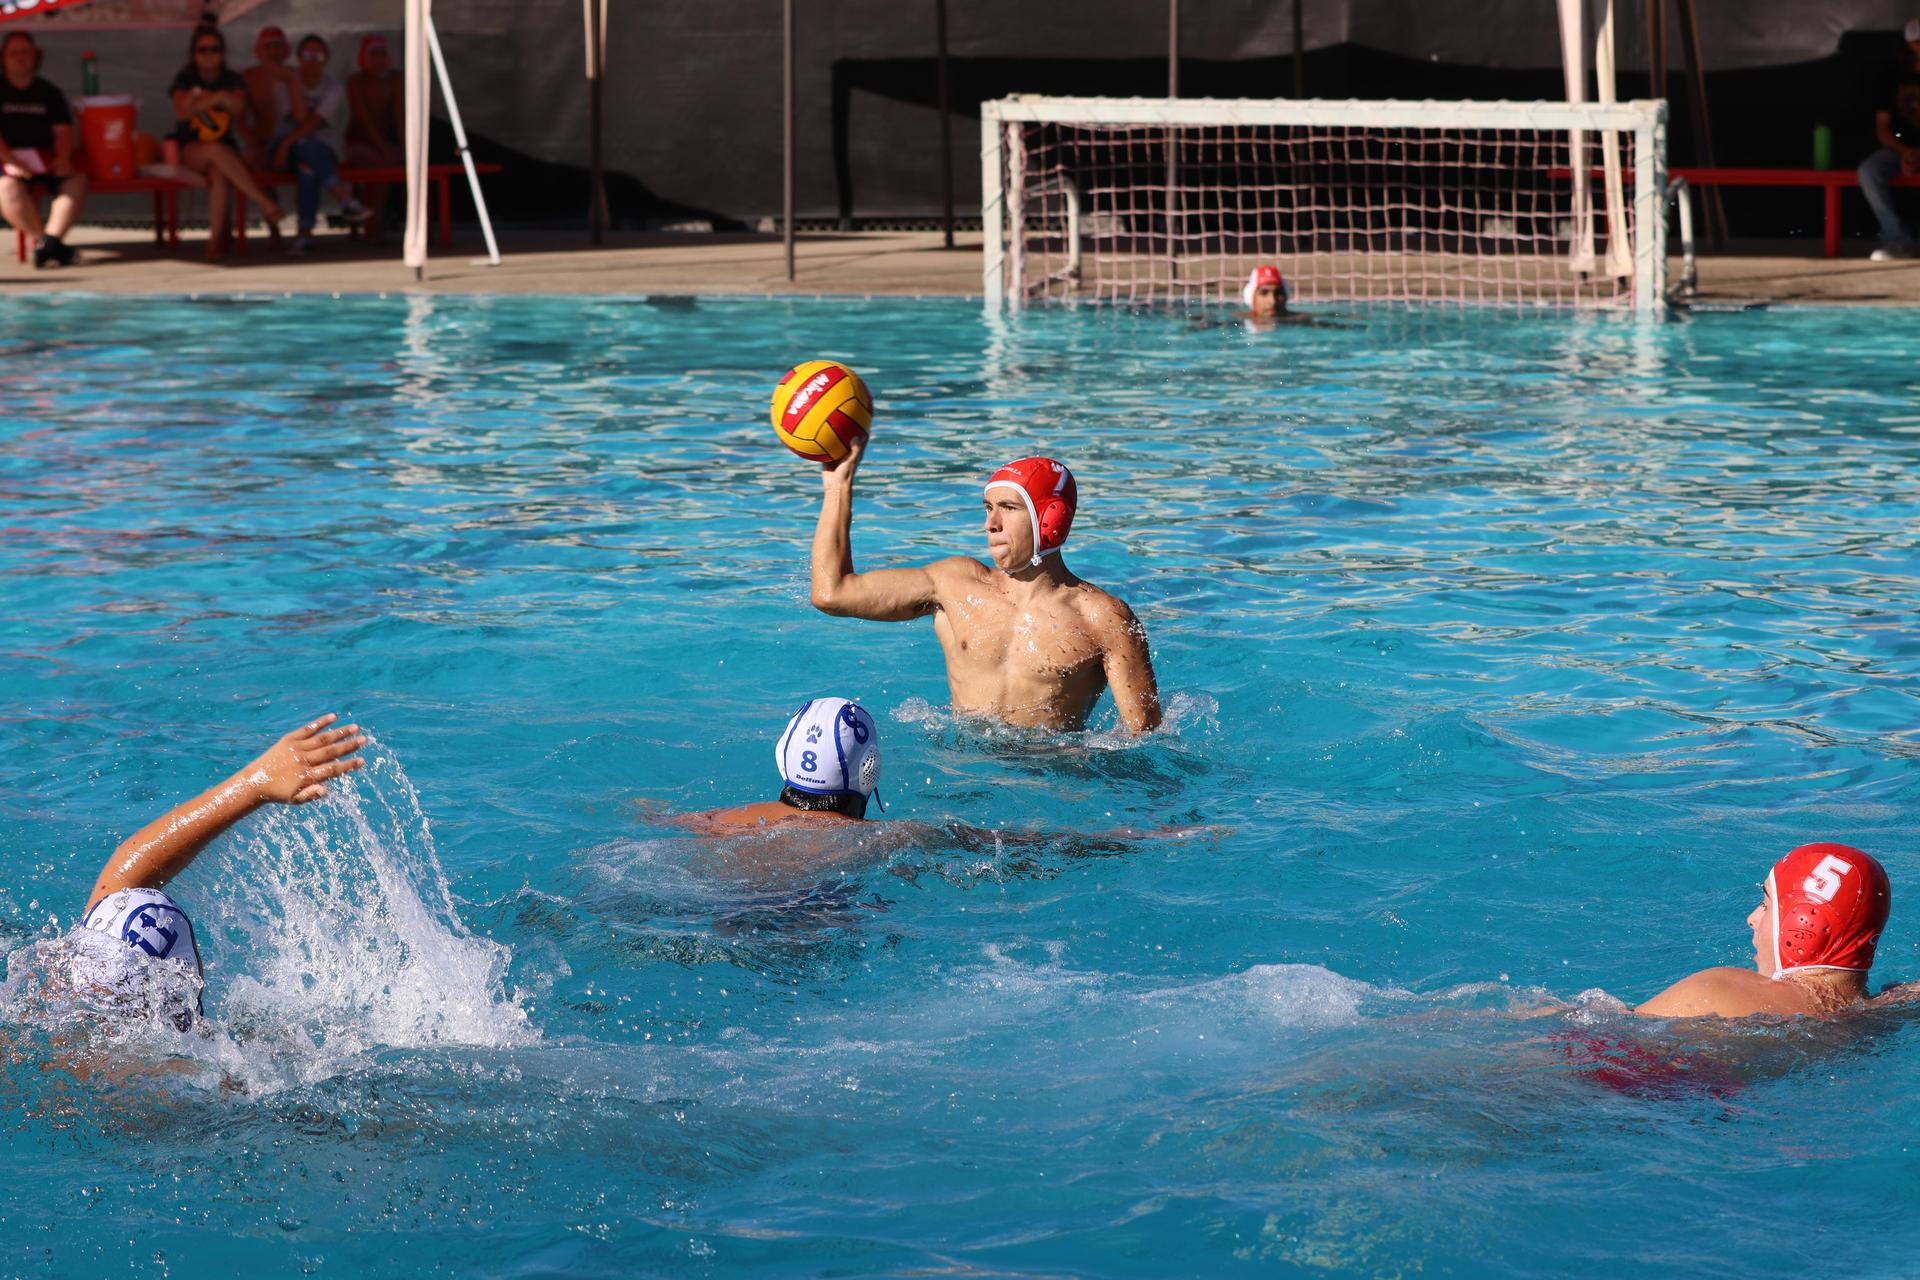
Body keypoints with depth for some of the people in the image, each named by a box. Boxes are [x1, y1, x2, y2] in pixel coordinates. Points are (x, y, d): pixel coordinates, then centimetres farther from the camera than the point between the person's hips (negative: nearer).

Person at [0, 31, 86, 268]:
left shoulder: (49, 93, 18)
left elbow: (63, 130, 8)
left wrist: (63, 159, -12)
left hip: (47, 161, 3)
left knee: (77, 180, -26)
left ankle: (50, 240, -40)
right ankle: (42, 239, -37)